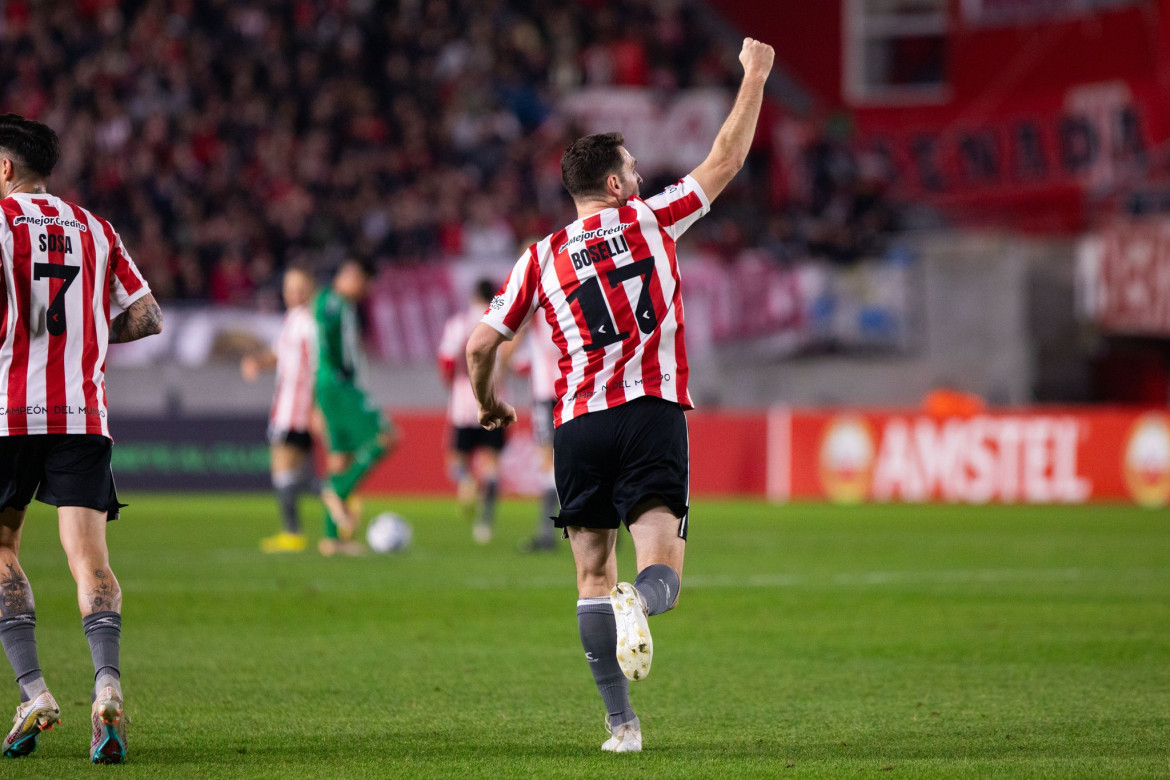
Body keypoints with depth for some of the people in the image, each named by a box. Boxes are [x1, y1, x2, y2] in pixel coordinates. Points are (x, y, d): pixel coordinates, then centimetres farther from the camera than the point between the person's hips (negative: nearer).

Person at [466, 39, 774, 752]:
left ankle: (622, 723, -1)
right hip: (653, 412, -2)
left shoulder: (541, 258, 10)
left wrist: (490, 403, 31)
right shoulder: (650, 219, 6)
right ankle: (640, 602, -43)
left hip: (578, 425, 2)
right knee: (663, 574, -5)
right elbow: (726, 161, 14)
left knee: (593, 576, 9)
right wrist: (755, 76, 25)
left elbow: (481, 345, 11)